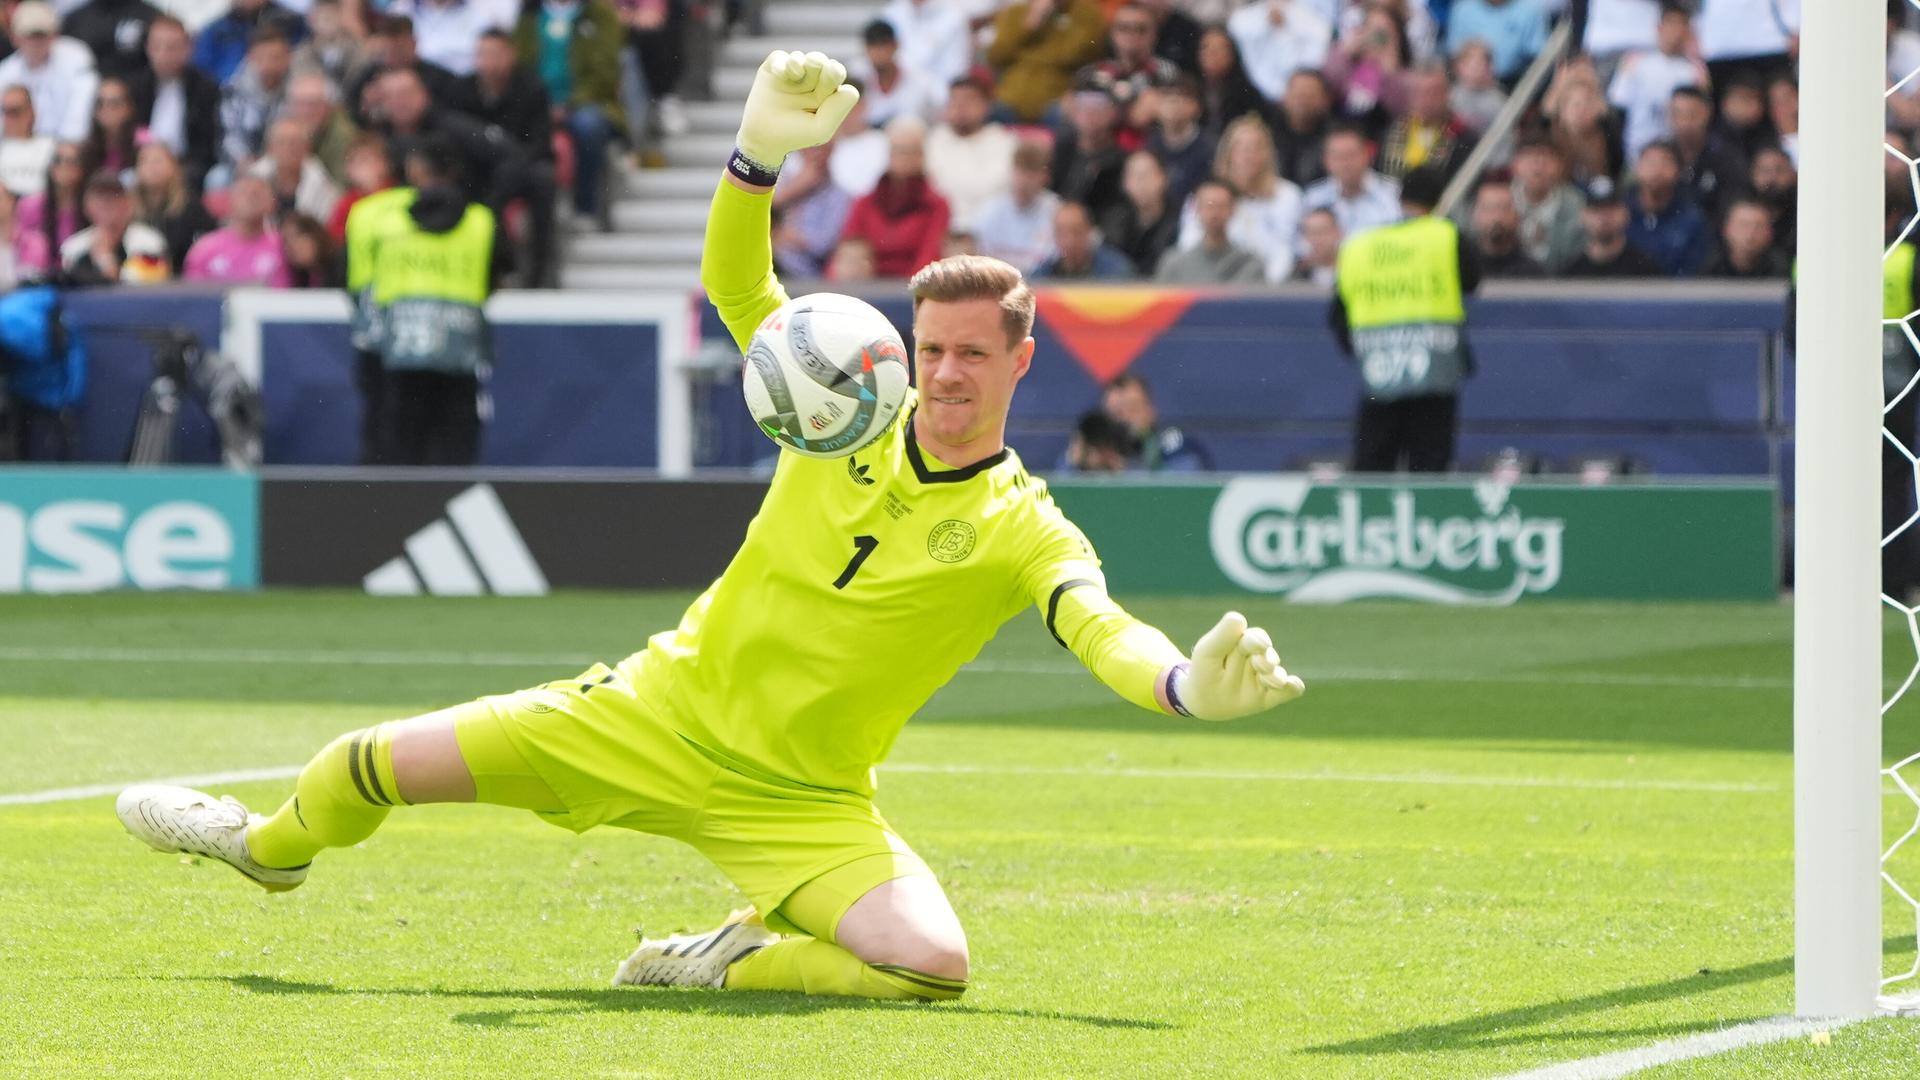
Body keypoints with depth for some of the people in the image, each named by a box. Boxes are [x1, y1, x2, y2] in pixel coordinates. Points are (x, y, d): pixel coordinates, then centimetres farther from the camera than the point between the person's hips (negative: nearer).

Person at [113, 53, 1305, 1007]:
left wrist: (1189, 687, -54)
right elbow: (736, 284, -3)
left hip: (798, 802, -2)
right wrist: (761, 153, -21)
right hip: (655, 714, 2)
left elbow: (1103, 629, -32)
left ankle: (735, 961, -1)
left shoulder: (1025, 532, -14)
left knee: (932, 961, -28)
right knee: (376, 767, 3)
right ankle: (270, 846, 39)